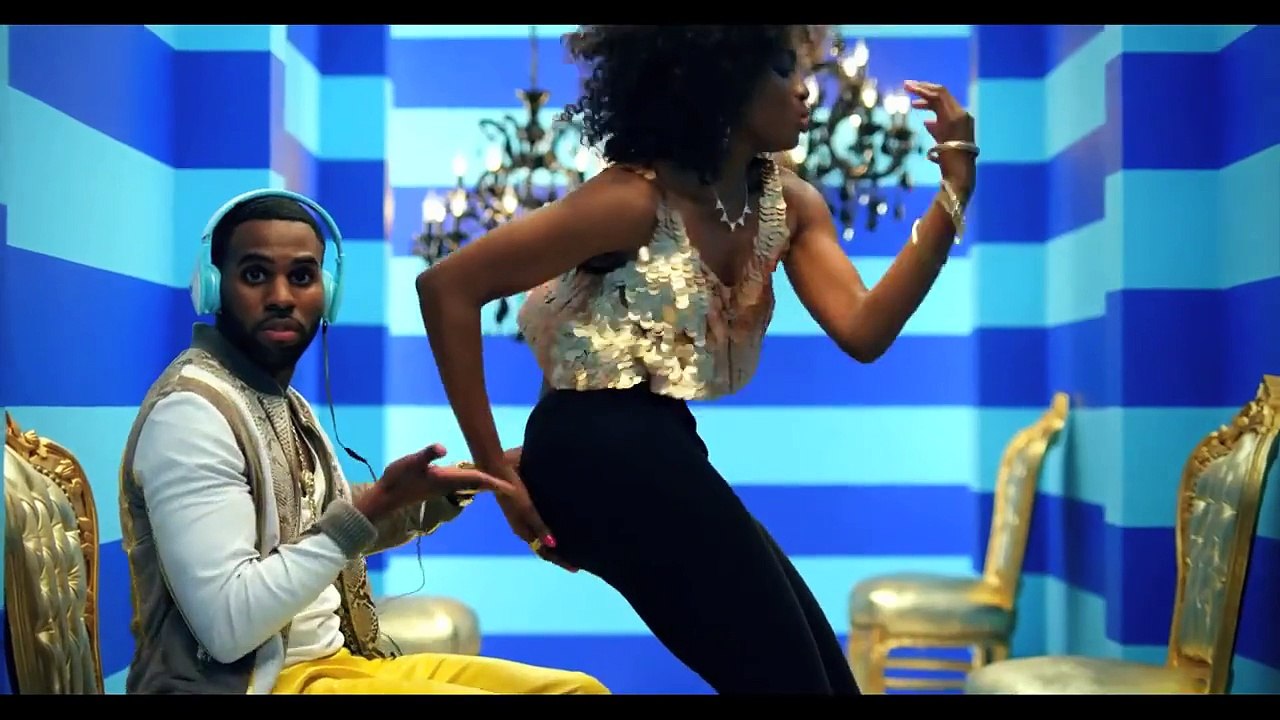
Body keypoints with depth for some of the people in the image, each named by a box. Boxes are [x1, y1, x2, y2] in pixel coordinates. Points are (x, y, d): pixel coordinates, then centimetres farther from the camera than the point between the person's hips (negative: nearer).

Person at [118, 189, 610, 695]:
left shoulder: (282, 401, 12)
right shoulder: (191, 410, -17)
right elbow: (228, 626, -25)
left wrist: (445, 488, 9)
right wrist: (375, 504, -24)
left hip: (335, 658, 9)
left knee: (575, 688, 5)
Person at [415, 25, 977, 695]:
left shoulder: (788, 203, 7)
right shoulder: (636, 199, -16)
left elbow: (862, 333, -7)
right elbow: (447, 287, -18)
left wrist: (953, 194, -14)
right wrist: (495, 469, -17)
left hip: (662, 450, 9)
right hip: (602, 454, -9)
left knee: (821, 675, 10)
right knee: (790, 676, -5)